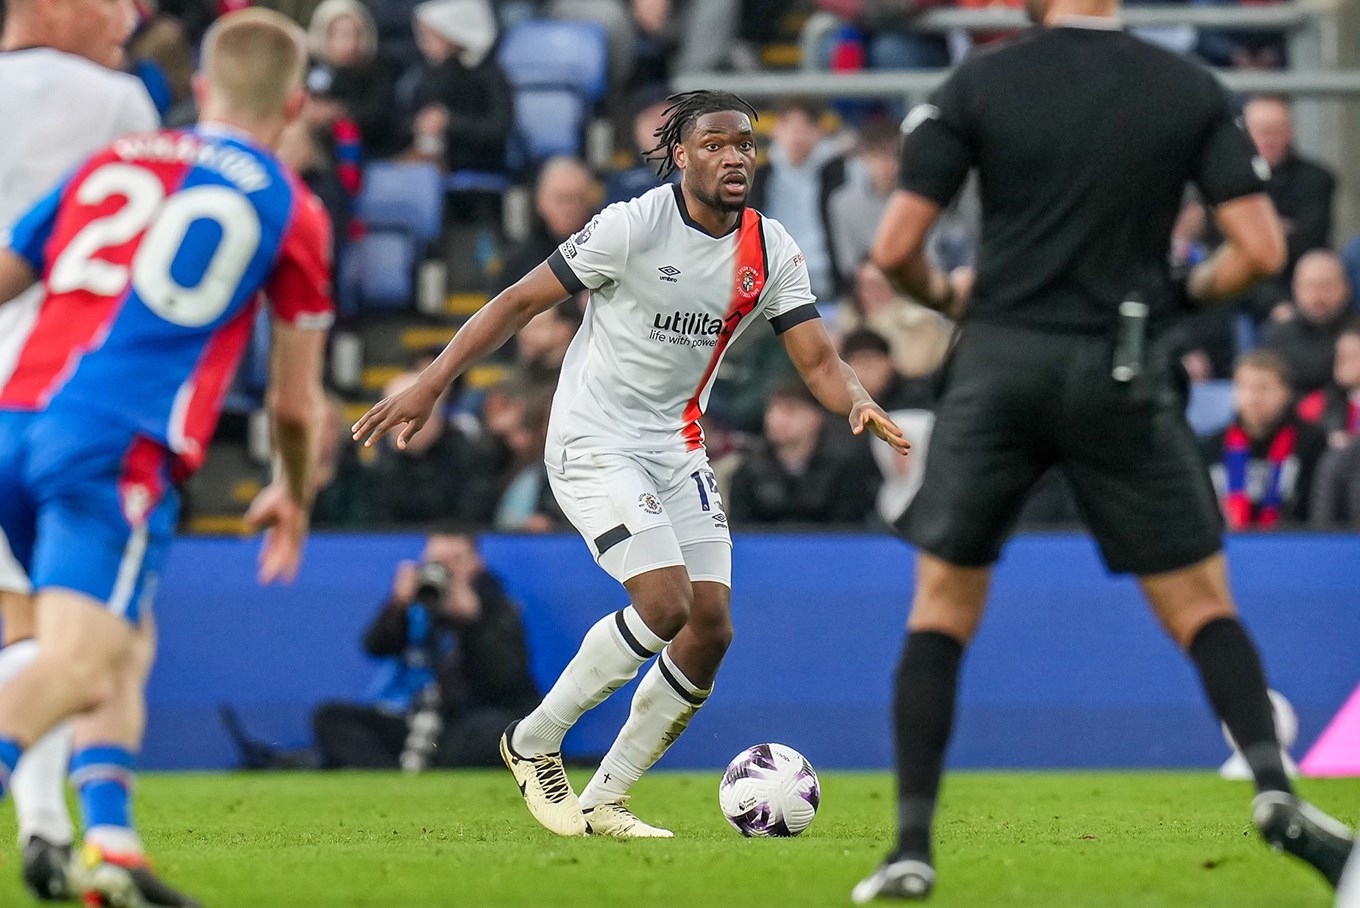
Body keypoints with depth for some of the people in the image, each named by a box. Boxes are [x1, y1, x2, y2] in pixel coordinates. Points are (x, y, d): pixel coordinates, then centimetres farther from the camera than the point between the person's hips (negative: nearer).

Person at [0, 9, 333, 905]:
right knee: (78, 664, -16)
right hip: (119, 447, -5)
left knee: (127, 645, 21)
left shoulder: (110, 162, 21)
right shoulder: (289, 209, 11)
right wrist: (294, 497, 36)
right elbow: (296, 402, 17)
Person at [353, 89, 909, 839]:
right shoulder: (633, 226, -15)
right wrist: (430, 384, -18)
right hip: (594, 442, -7)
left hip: (678, 449, 7)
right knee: (663, 605, -21)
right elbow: (521, 302, -12)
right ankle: (534, 742, -1)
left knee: (711, 628, -3)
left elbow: (818, 361, -1)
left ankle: (602, 803, 10)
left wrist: (859, 404, -24)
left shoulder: (772, 252, 0)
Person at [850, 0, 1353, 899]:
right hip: (1122, 377, 1)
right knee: (1201, 605, 10)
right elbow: (1261, 250, -5)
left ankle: (912, 847, 5)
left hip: (1000, 362, 0)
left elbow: (895, 249, -6)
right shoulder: (1192, 91, 0)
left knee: (942, 606, 12)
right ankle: (1274, 787, -14)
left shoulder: (979, 84, -3)